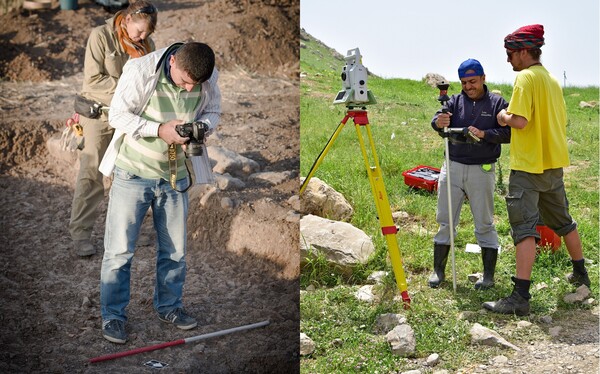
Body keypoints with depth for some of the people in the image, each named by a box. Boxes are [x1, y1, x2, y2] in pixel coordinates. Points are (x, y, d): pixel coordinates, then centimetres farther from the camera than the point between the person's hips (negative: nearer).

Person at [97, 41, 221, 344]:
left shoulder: (209, 79, -10)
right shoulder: (141, 70, -21)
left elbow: (213, 112, 6)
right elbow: (117, 114, -15)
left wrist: (201, 126, -17)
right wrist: (159, 130, -26)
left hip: (175, 175, 4)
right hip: (133, 172, -4)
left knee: (175, 249, 14)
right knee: (119, 249, 0)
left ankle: (169, 306, 34)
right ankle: (113, 315, 17)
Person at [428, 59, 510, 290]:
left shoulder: (497, 103, 1)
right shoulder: (455, 101, 6)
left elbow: (508, 133, -8)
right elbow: (437, 121, -12)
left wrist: (484, 134, -22)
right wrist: (439, 122, -35)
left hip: (482, 171, -2)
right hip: (452, 167, 2)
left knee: (484, 224, 5)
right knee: (445, 221, 7)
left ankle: (489, 275, 14)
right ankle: (438, 270, 17)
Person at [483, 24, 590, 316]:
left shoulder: (526, 77, -14)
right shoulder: (552, 79, 13)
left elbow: (520, 120, -24)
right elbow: (562, 122, 18)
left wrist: (504, 117, -5)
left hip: (528, 166, -9)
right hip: (554, 164, 9)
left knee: (524, 227, -10)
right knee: (562, 220, 23)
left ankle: (520, 297, -12)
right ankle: (580, 273, 38)